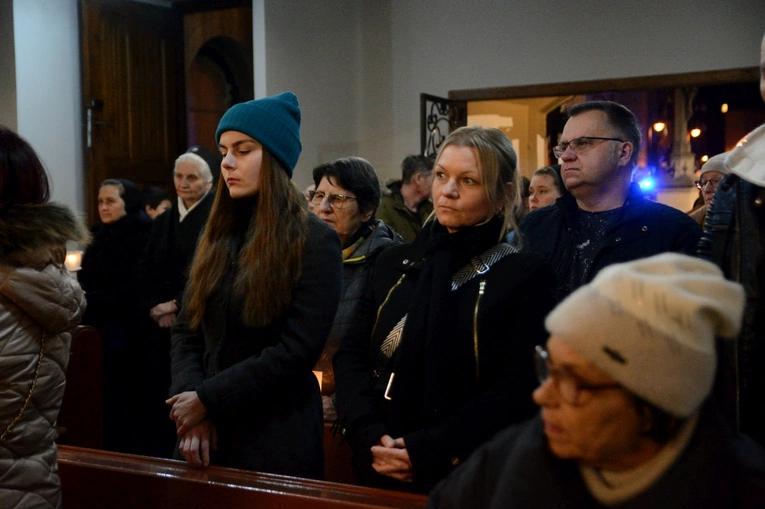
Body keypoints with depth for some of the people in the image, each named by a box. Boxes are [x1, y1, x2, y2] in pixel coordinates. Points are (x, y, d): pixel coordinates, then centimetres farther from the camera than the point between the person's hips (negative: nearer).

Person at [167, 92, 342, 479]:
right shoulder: (217, 236, 8)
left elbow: (297, 350, -16)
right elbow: (186, 331, 4)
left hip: (277, 435, -5)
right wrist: (189, 398, -12)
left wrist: (208, 399, -15)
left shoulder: (315, 241, -9)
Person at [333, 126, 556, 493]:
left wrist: (429, 450, -20)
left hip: (468, 475, -4)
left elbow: (519, 387, -14)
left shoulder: (526, 274, -7)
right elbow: (351, 353, 2)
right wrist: (369, 435, -14)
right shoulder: (395, 262, 8)